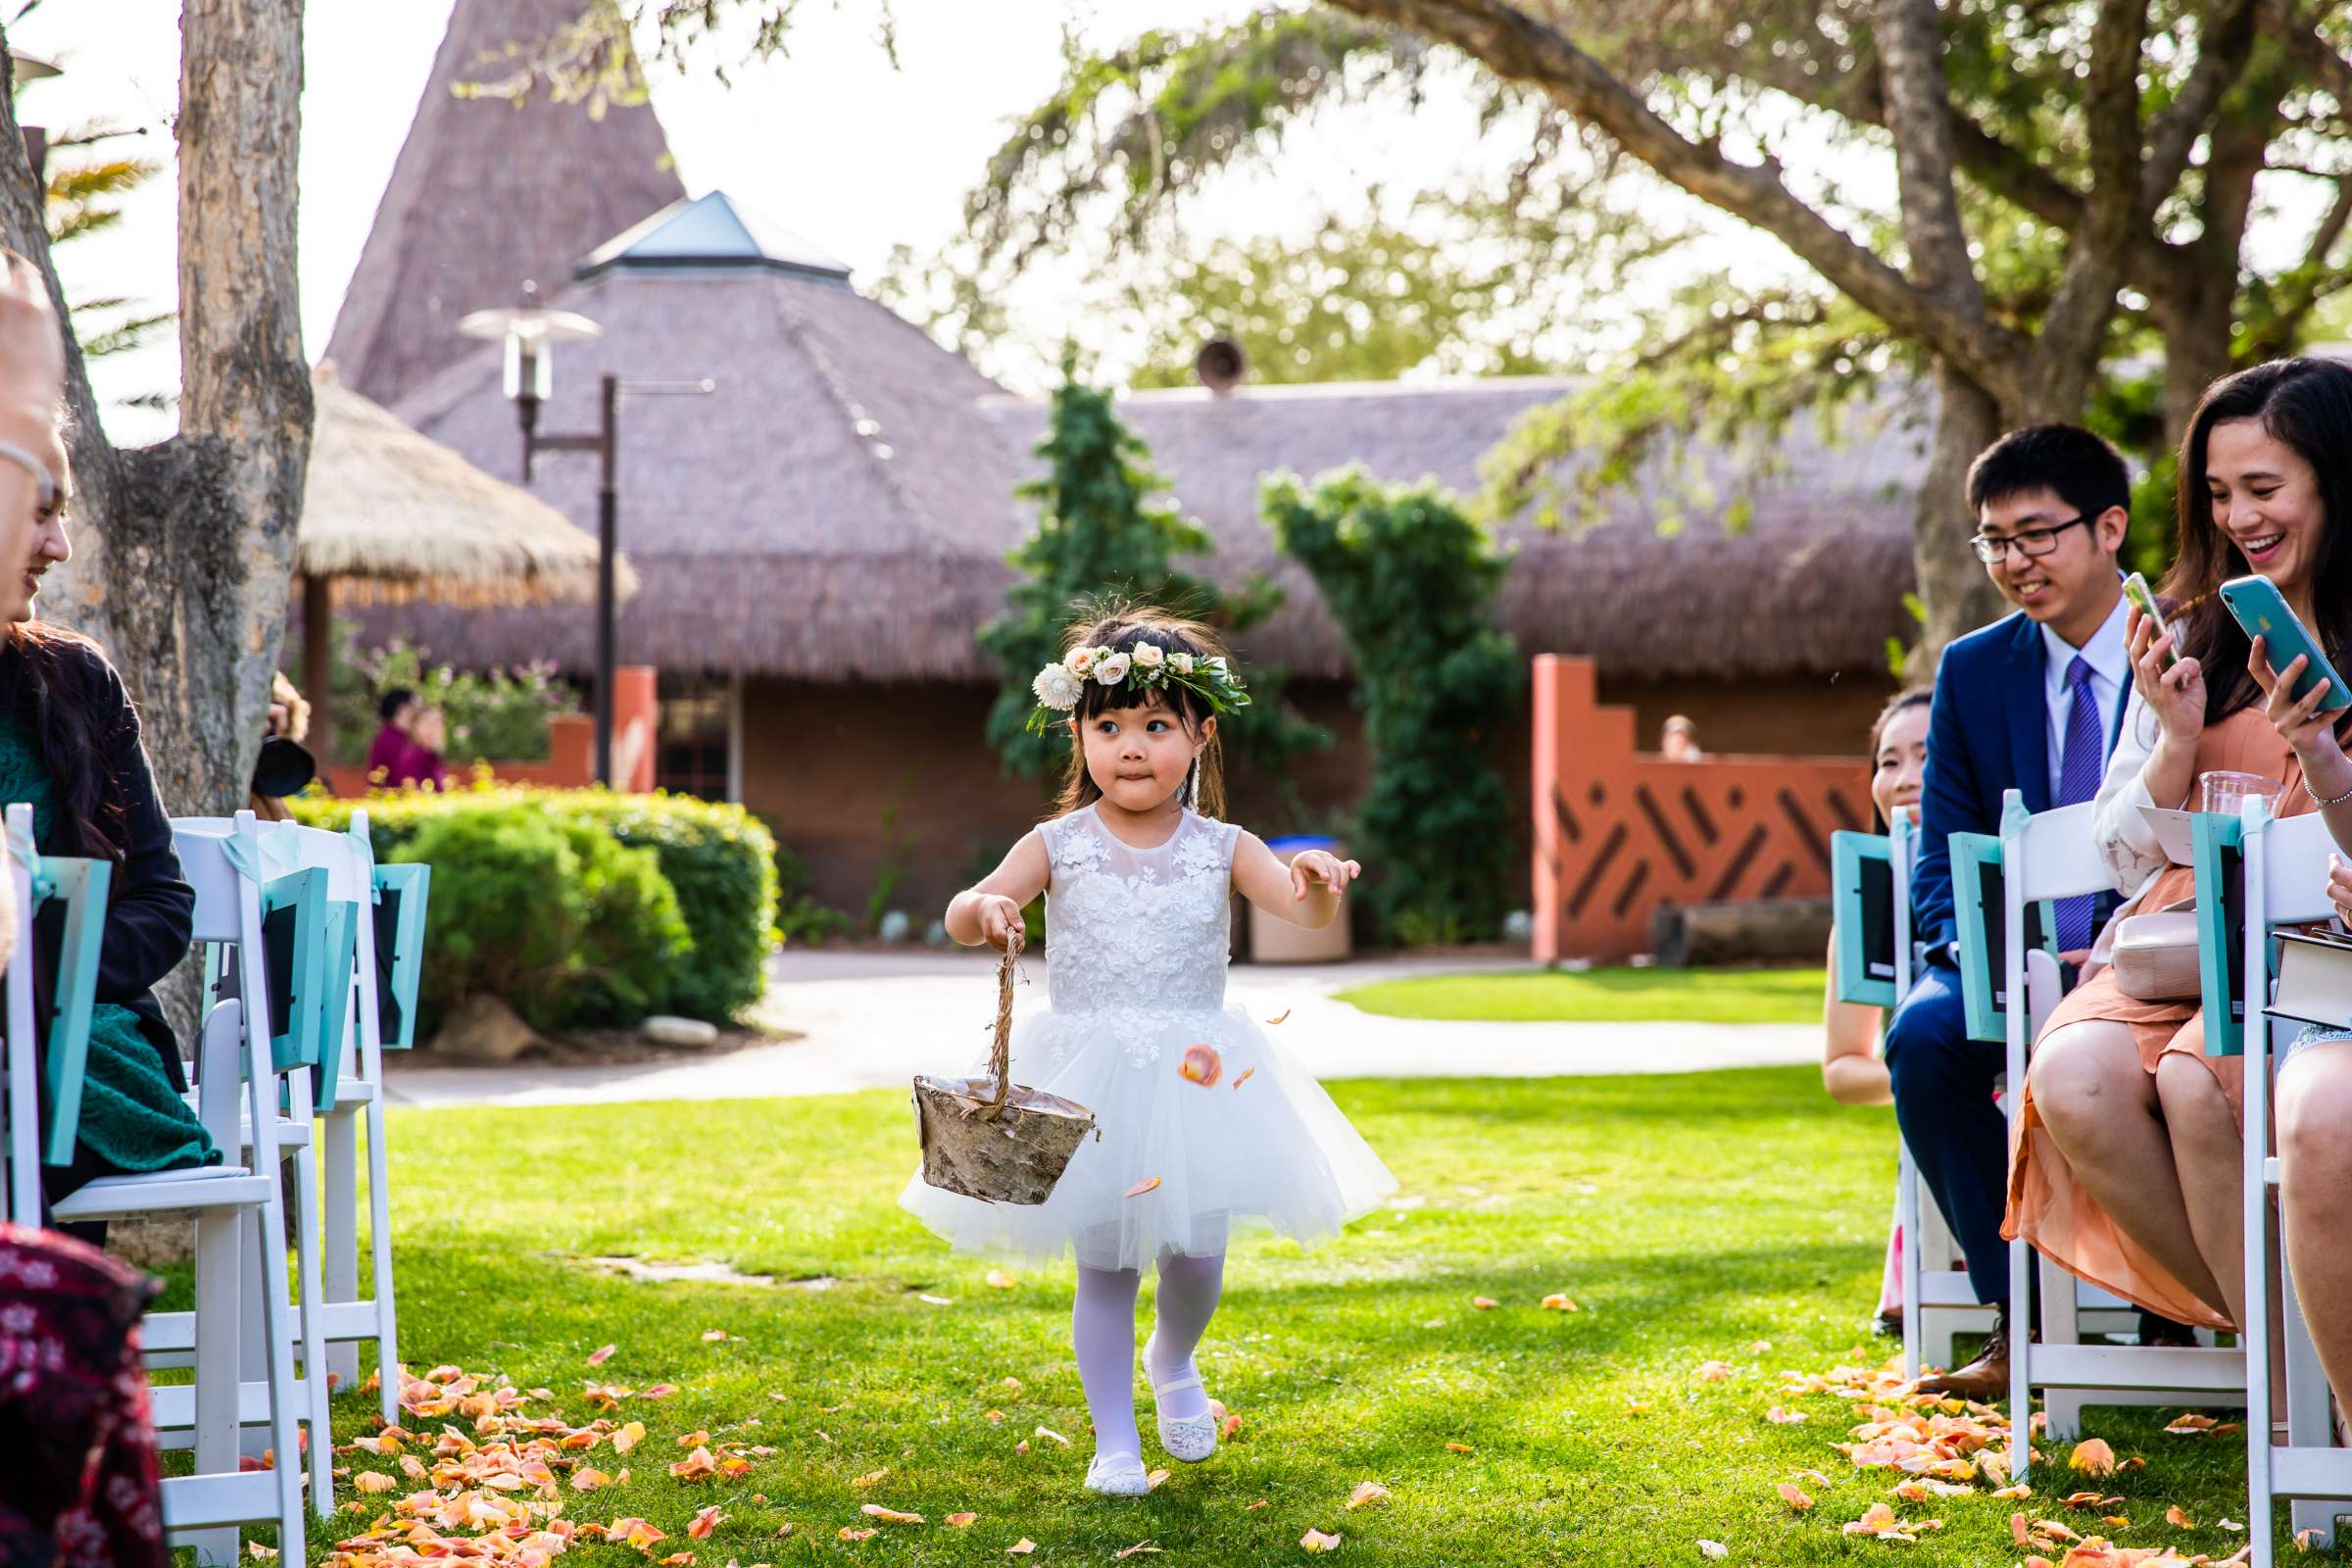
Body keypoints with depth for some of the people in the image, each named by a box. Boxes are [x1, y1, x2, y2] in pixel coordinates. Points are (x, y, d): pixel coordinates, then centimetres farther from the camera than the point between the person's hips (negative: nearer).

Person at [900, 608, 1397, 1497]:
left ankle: (1172, 1363, 37)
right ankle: (1113, 1439, 18)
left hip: (1196, 1079, 1)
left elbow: (1301, 908, -15)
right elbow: (963, 915, -12)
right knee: (1105, 1263, 2)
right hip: (1087, 1083, -1)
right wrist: (983, 910, -36)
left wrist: (1319, 884, -38)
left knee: (1196, 1258, 2)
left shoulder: (1221, 849, -2)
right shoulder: (1059, 846, -4)